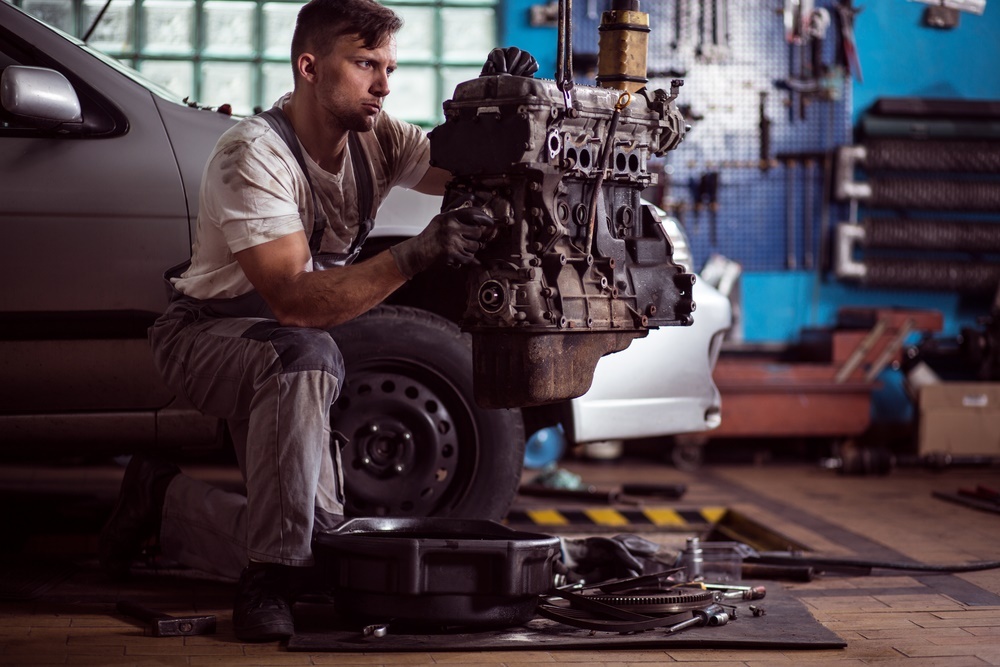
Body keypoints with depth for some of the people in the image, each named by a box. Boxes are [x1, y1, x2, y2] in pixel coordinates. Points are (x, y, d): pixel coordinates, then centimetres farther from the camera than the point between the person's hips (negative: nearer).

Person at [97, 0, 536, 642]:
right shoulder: (253, 155, -28)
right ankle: (268, 583, -31)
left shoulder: (375, 136, -6)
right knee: (304, 357, -41)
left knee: (323, 534, 0)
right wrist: (415, 255, -49)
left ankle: (164, 499, 26)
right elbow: (293, 301, -38)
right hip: (208, 333, -7)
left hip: (288, 353, 7)